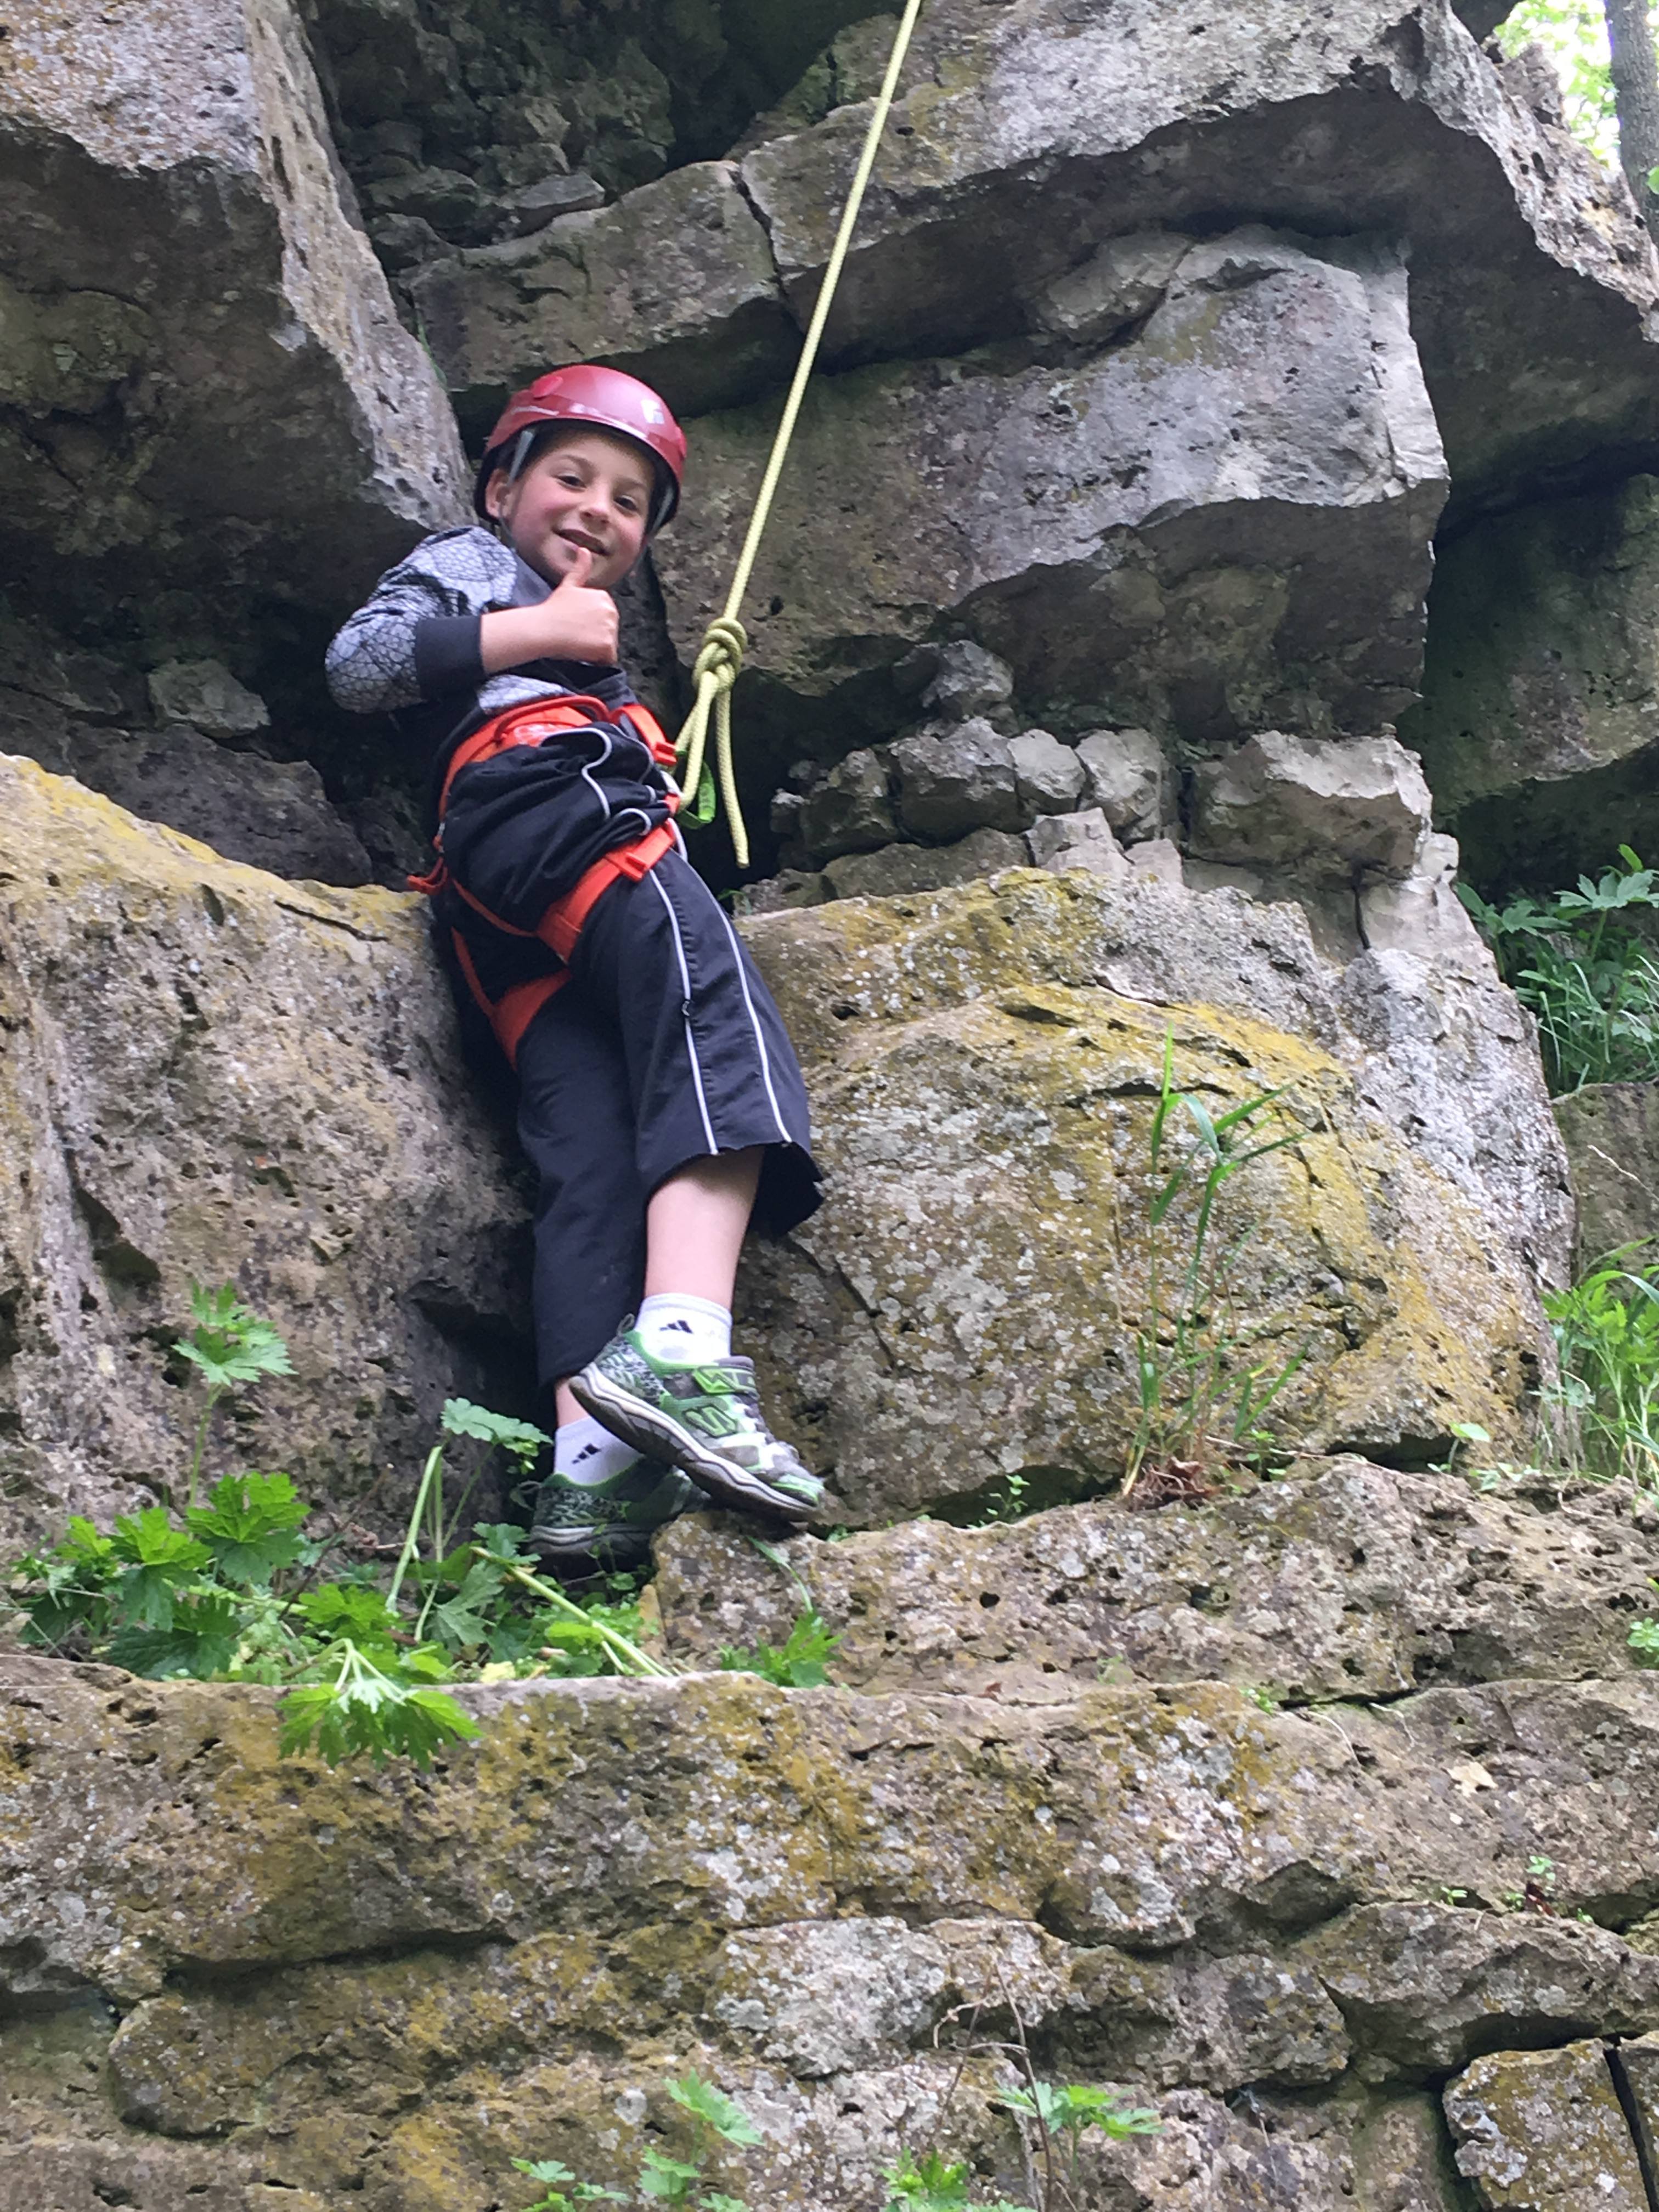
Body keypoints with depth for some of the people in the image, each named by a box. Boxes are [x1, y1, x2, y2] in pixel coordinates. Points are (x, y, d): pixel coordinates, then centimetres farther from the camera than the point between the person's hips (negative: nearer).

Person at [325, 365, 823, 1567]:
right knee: (715, 995, -29)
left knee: (596, 1157, -13)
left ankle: (590, 1467, -32)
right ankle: (680, 1346, -50)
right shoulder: (468, 561, 23)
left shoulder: (595, 658, 47)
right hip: (539, 793, -8)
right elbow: (361, 661, 3)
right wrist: (538, 635, 3)